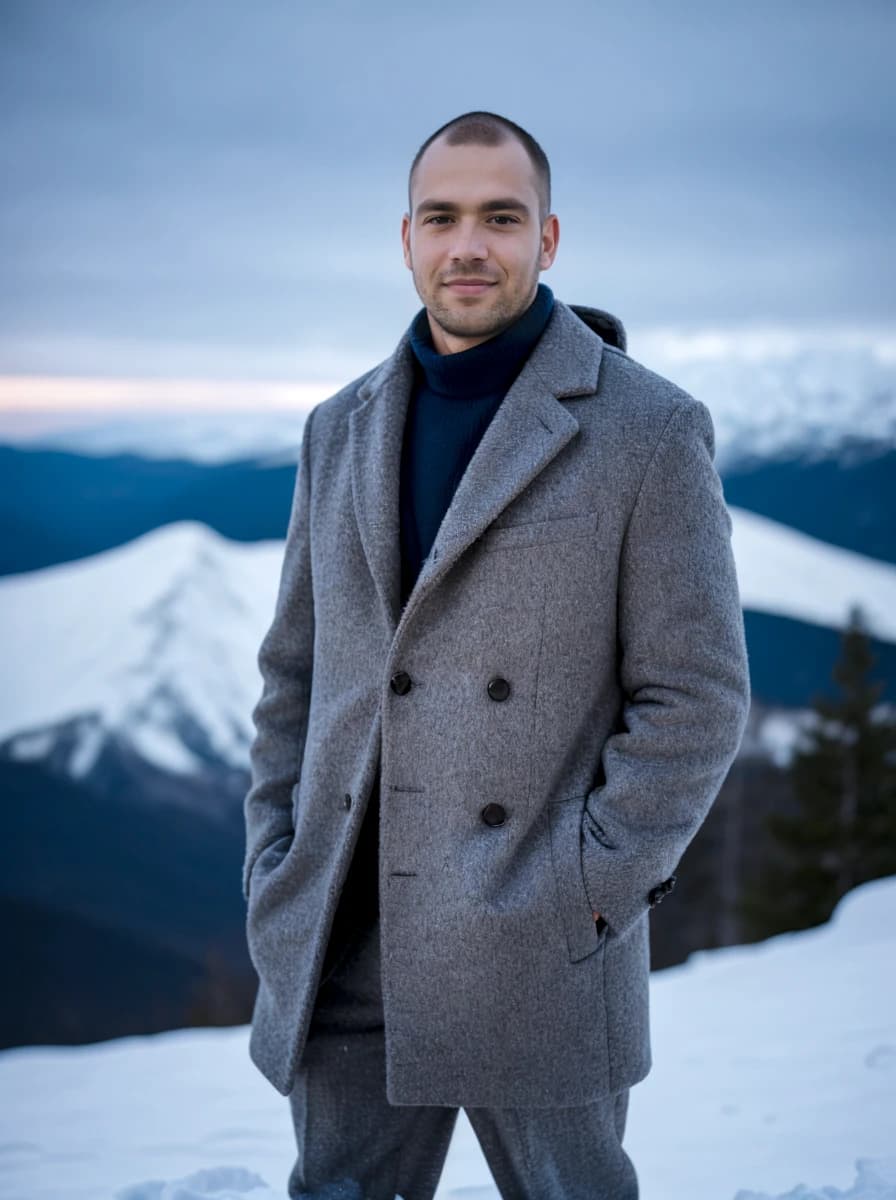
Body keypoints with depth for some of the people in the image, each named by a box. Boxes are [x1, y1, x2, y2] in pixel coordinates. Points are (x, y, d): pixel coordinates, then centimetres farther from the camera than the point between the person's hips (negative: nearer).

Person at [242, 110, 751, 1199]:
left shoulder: (648, 430, -6)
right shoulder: (343, 432, 10)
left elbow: (695, 696, -7)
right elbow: (296, 671, 15)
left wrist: (580, 893, -13)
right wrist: (275, 875, 6)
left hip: (538, 950, -4)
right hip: (347, 945, 5)